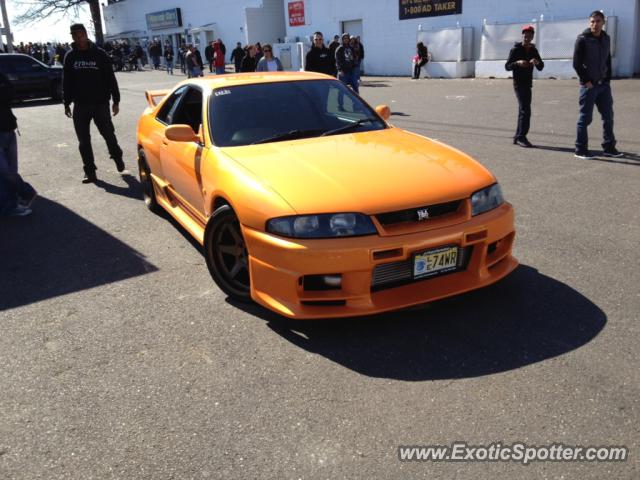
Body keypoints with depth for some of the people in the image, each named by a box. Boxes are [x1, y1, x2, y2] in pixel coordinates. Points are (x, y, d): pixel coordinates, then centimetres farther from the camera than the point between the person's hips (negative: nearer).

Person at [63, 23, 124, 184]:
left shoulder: (99, 54, -1)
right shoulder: (70, 57, 6)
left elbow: (110, 78, 0)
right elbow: (66, 82, 11)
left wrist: (116, 100, -3)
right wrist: (67, 103, 9)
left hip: (100, 103, -2)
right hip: (80, 105, 3)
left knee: (108, 134, 3)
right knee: (84, 140, 2)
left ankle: (117, 157, 31)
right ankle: (90, 171, 10)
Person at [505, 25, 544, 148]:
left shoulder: (533, 50, 10)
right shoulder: (516, 49, -5)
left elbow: (540, 67, 8)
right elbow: (507, 66, -8)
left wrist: (537, 62, -15)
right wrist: (517, 63, -26)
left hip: (528, 84, 7)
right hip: (519, 83, -7)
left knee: (523, 110, 9)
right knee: (525, 110, -15)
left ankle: (518, 137, 16)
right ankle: (521, 137, -14)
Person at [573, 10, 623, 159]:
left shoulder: (606, 38, 11)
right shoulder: (582, 39, -8)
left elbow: (608, 60, 16)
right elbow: (577, 63, -10)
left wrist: (608, 79, 7)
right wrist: (586, 81, -12)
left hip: (604, 85, 6)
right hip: (589, 85, -6)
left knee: (608, 116, 8)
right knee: (585, 118, -2)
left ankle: (609, 148, 18)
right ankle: (580, 150, 6)